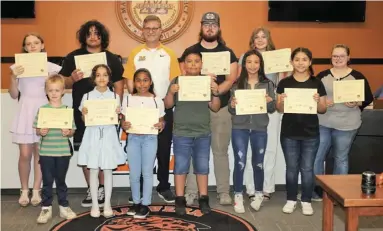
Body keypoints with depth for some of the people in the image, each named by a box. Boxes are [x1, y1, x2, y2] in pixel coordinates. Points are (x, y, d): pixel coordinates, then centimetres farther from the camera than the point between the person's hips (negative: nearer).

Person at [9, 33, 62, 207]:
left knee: (40, 153, 3)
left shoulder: (52, 67, 3)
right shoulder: (18, 66, 4)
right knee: (25, 154, -1)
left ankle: (36, 191, 14)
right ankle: (24, 190, 15)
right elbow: (14, 95, 5)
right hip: (25, 112, 0)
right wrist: (13, 77, -9)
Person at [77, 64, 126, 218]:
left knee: (108, 170, 5)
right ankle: (95, 204, 14)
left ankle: (107, 204, 16)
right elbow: (84, 121, 5)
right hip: (93, 135, 0)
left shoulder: (115, 96, 3)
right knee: (93, 170, 4)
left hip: (109, 135, 0)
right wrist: (84, 114, -15)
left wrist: (117, 114, -13)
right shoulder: (87, 96, 2)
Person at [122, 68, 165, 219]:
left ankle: (145, 205, 13)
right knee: (134, 174, 7)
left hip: (150, 138, -2)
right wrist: (124, 125, -16)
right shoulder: (128, 100, 3)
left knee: (147, 173, 4)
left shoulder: (157, 100, 0)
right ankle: (136, 203, 22)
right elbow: (124, 121, 7)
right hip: (133, 138, 2)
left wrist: (161, 125, -17)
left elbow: (161, 121, 5)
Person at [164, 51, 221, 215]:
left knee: (202, 167, 7)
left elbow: (215, 108, 2)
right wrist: (171, 93, -18)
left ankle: (203, 199, 17)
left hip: (203, 133, 1)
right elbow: (168, 105, 0)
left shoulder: (207, 82, 3)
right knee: (180, 167, 3)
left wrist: (215, 93, -16)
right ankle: (180, 200, 11)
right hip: (181, 133, -1)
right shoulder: (176, 81, 1)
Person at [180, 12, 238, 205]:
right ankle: (191, 192, 10)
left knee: (220, 151, 6)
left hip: (220, 108, 0)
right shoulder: (190, 51, 7)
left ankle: (224, 191, 14)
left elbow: (231, 79, -3)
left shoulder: (227, 53, 7)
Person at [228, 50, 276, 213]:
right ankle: (238, 196, 9)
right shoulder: (237, 84, 3)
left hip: (260, 129, 1)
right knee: (240, 163, -3)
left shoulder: (267, 84, 5)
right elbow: (231, 111, 4)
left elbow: (272, 109, 4)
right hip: (239, 128, -1)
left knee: (258, 163, 9)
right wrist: (232, 105, -18)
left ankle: (258, 195, 25)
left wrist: (270, 101, -17)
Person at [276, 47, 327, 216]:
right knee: (291, 167, 9)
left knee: (307, 168, 6)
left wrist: (318, 101, -16)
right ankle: (291, 199, 22)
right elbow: (279, 109, 3)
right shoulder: (284, 83, 1)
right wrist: (281, 101, -18)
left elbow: (323, 110, 4)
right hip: (289, 133, 0)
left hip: (311, 133, 0)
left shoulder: (317, 83, 2)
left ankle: (306, 201, 19)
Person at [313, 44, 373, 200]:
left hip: (347, 125, -2)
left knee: (341, 159, 10)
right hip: (322, 123, 2)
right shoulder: (322, 75, 4)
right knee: (316, 157, 3)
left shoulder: (357, 76, -1)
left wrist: (356, 103, -18)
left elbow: (369, 98, 0)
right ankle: (317, 190, 20)